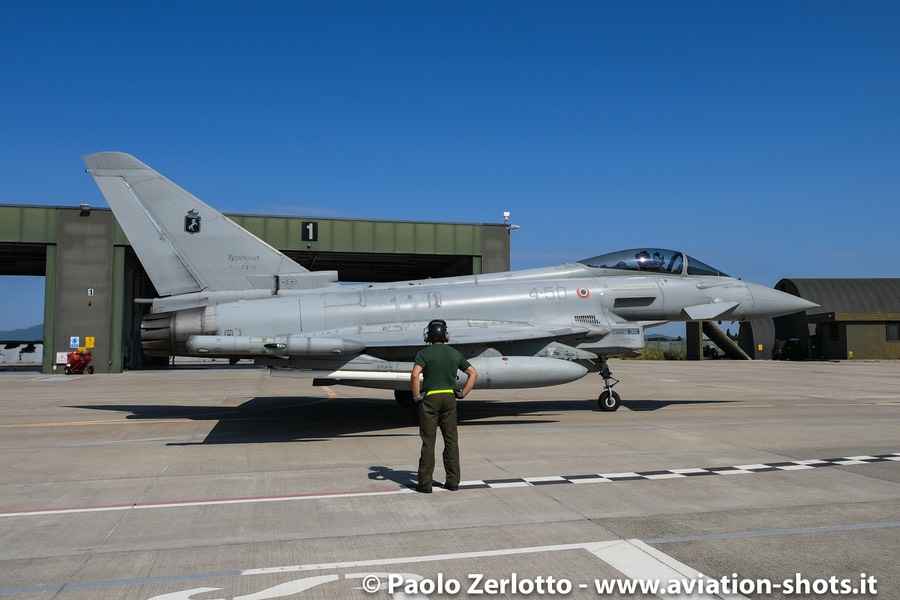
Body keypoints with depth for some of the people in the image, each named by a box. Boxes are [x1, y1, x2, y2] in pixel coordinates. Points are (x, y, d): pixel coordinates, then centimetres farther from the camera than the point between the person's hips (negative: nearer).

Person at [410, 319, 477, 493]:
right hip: (449, 398, 3)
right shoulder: (455, 353, 7)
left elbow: (415, 375, -22)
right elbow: (473, 373, 8)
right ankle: (453, 481, 14)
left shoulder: (424, 353, -7)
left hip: (430, 399, -3)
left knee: (428, 441, 1)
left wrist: (417, 396, -11)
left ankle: (425, 483, 5)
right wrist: (462, 393, 8)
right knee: (451, 440, 10)